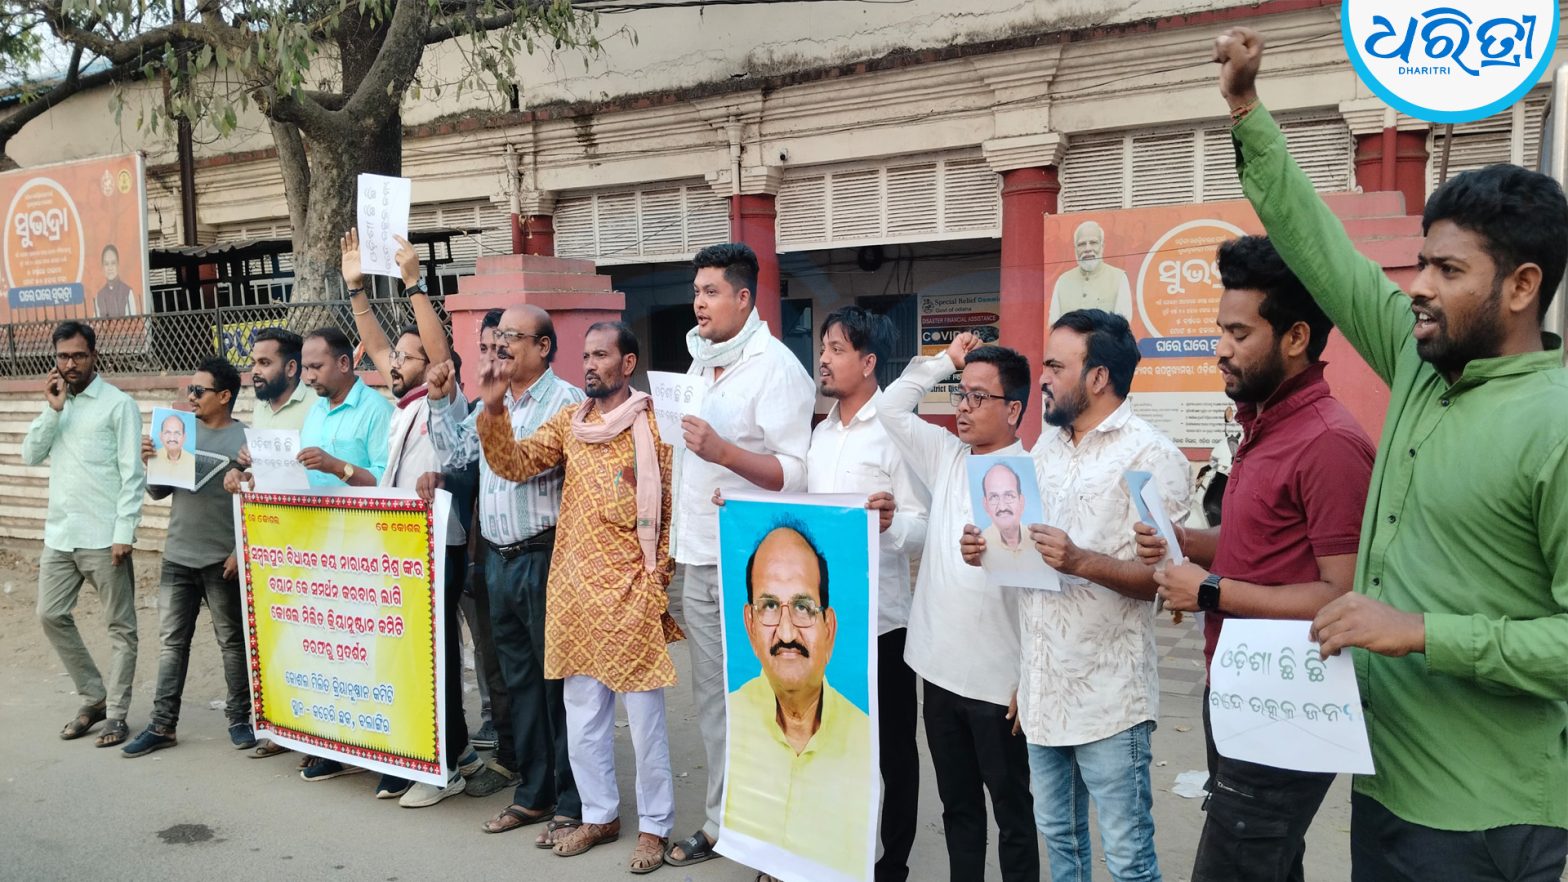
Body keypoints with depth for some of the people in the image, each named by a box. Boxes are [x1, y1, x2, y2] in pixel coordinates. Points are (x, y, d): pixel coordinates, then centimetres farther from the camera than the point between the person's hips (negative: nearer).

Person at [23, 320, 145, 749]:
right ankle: (94, 697, 23)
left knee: (120, 627, 1)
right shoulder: (55, 404, 13)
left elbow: (132, 473, -10)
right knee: (51, 616, 10)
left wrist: (124, 533, -16)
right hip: (59, 534, 7)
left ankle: (116, 714, 10)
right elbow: (30, 456, 3)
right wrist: (53, 409, -7)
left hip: (103, 536, -7)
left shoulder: (118, 404, -6)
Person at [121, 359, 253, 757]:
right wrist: (148, 462, -7)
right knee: (171, 640, 7)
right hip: (178, 556, 5)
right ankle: (162, 725, 13)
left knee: (232, 641, 6)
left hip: (222, 560, -5)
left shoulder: (245, 439, -7)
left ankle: (239, 718, 17)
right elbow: (159, 492, 11)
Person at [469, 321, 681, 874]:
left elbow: (675, 511, -6)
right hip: (576, 589, 5)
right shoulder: (568, 421, 9)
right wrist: (493, 410, -13)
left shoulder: (653, 423, -6)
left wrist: (657, 583, -9)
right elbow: (514, 464, 2)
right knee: (582, 717, 14)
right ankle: (600, 815, 30)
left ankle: (655, 825, 19)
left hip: (631, 591, -5)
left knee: (644, 717, 4)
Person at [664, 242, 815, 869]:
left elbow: (797, 474, -17)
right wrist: (674, 548, 19)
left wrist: (722, 451, -27)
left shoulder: (775, 367, -10)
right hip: (698, 562, 8)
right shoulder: (698, 366, 14)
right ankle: (719, 823, 27)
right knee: (711, 699, 14)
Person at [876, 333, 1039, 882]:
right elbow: (890, 409, 16)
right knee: (957, 806, 20)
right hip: (940, 671, 6)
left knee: (1012, 815, 10)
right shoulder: (946, 458, 7)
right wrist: (944, 362, 7)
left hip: (998, 681, -6)